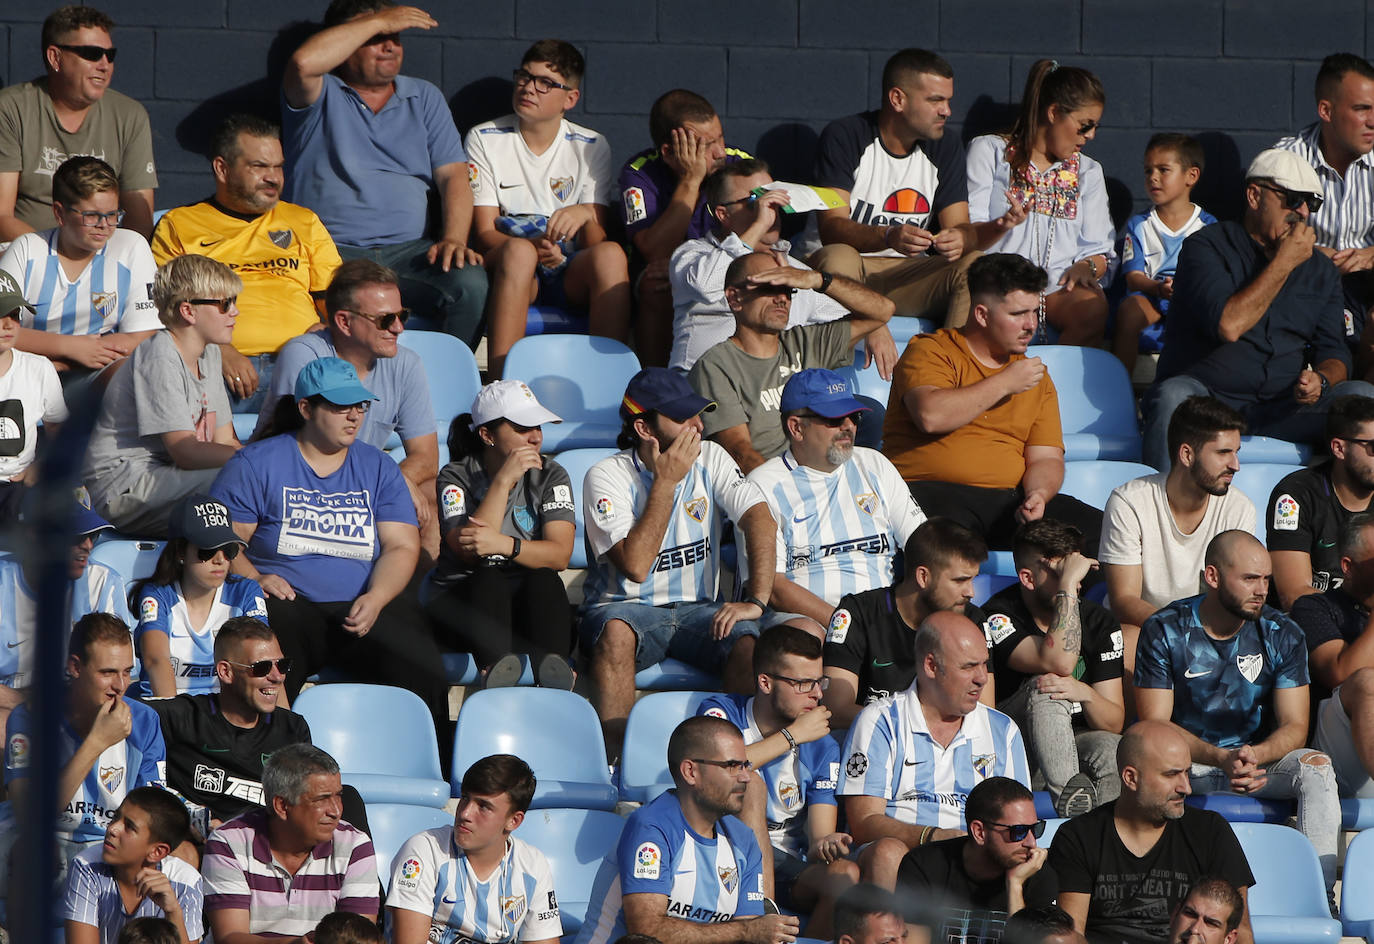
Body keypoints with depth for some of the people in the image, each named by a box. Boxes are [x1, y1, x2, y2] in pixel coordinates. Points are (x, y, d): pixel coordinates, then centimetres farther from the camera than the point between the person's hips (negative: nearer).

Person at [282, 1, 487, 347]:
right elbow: (304, 63, -17)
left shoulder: (424, 98, 21)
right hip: (333, 250, -4)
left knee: (472, 285, -27)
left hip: (408, 250, 4)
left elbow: (453, 175, 12)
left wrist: (453, 239, -8)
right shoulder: (320, 96, 8)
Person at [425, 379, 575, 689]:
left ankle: (551, 667, -56)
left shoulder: (551, 476, 7)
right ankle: (499, 665, -63)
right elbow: (468, 552, -16)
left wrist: (504, 545, -27)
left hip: (533, 606, 2)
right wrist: (503, 481, -18)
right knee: (488, 579, -33)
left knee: (543, 579, -30)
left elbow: (560, 555, -8)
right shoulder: (455, 478, 1)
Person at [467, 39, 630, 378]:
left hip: (570, 274, 2)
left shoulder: (591, 147, 10)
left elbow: (597, 240, 1)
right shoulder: (485, 140, 6)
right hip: (505, 267, -1)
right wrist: (534, 247, -23)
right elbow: (484, 232, -2)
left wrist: (585, 214, -24)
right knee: (519, 251, -37)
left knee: (611, 254, -31)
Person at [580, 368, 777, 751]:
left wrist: (756, 601, -23)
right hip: (629, 608, -3)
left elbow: (760, 521, -9)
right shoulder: (606, 477, -10)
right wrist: (665, 482, -19)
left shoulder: (710, 459, 3)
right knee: (616, 631, -38)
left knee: (749, 640, -29)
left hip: (697, 611, 3)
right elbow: (635, 566, -20)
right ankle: (612, 756, -33)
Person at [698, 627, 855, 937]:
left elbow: (820, 835, 1)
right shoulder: (722, 712, 0)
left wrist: (824, 844, -25)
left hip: (785, 867, 3)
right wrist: (793, 735, -15)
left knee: (845, 875, -30)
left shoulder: (823, 747, 9)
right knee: (751, 784, -30)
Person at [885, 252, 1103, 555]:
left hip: (1009, 498, 5)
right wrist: (1004, 384, -7)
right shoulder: (930, 352, 5)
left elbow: (1046, 458, 17)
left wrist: (1038, 494, -7)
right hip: (931, 492, -5)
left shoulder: (1036, 377, 22)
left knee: (1097, 530, -20)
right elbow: (930, 416, -15)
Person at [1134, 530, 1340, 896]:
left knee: (1316, 768, -27)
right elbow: (1155, 725, -12)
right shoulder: (1164, 632, -8)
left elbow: (1294, 726, -4)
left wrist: (1254, 755, -28)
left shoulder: (1282, 635, -1)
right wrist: (1221, 758, -29)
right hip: (1188, 762, -2)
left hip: (1262, 759, 2)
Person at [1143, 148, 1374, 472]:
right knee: (1174, 395, -37)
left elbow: (1333, 352, 13)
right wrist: (1284, 263, -11)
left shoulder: (1321, 270, 16)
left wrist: (1320, 380, -13)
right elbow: (1228, 325, -17)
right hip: (1209, 398, -4)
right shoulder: (1207, 247, -1)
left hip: (1284, 408, 4)